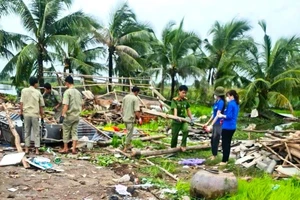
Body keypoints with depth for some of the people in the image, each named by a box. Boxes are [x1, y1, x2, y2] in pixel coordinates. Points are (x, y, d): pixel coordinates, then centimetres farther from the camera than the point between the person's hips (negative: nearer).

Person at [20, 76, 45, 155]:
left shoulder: (24, 91, 2)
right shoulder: (38, 93, 3)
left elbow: (21, 103, -3)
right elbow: (41, 107, 5)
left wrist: (21, 113, 6)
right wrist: (42, 117, 12)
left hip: (26, 114, 1)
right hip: (35, 115, -1)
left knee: (27, 132, 13)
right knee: (36, 133, 6)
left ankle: (26, 149, 14)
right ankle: (37, 150, 6)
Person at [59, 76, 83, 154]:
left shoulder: (67, 92, -13)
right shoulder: (78, 92, 7)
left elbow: (66, 105, -20)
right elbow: (81, 104, 13)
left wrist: (62, 115, -20)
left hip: (69, 115, -5)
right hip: (76, 116, 5)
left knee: (66, 132, 8)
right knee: (74, 132, 9)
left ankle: (65, 148, 17)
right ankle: (74, 149, 5)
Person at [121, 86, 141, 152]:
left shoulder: (125, 97, 7)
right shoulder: (135, 98, -14)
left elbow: (122, 108, 12)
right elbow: (136, 110, -17)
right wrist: (139, 118, -4)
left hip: (125, 118, 7)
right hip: (131, 118, -7)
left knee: (129, 132, 21)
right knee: (129, 133, 2)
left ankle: (129, 145, 27)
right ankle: (126, 148, 8)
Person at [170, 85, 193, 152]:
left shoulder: (186, 100, 1)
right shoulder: (174, 100, -14)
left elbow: (188, 110, 7)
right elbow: (175, 109, -28)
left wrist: (191, 119, 0)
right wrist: (176, 117, -46)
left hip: (183, 120, 3)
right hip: (176, 121, -3)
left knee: (186, 130, -25)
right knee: (174, 135, 5)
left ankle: (183, 145, -13)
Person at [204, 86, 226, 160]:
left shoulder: (221, 102, -16)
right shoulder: (216, 102, 9)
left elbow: (218, 115, -19)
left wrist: (211, 125, -21)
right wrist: (208, 123, 21)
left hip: (219, 124, -9)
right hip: (215, 124, 9)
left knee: (215, 140, 0)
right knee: (212, 140, 15)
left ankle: (214, 155, 12)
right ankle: (213, 155, 27)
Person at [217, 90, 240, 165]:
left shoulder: (230, 104, -17)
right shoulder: (236, 104, 12)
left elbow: (229, 116, -22)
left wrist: (221, 116, -7)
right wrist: (223, 118, 13)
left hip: (227, 127, -9)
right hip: (232, 127, 9)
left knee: (225, 144, -2)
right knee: (228, 143, 15)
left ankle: (224, 161, 1)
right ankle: (226, 159, 21)